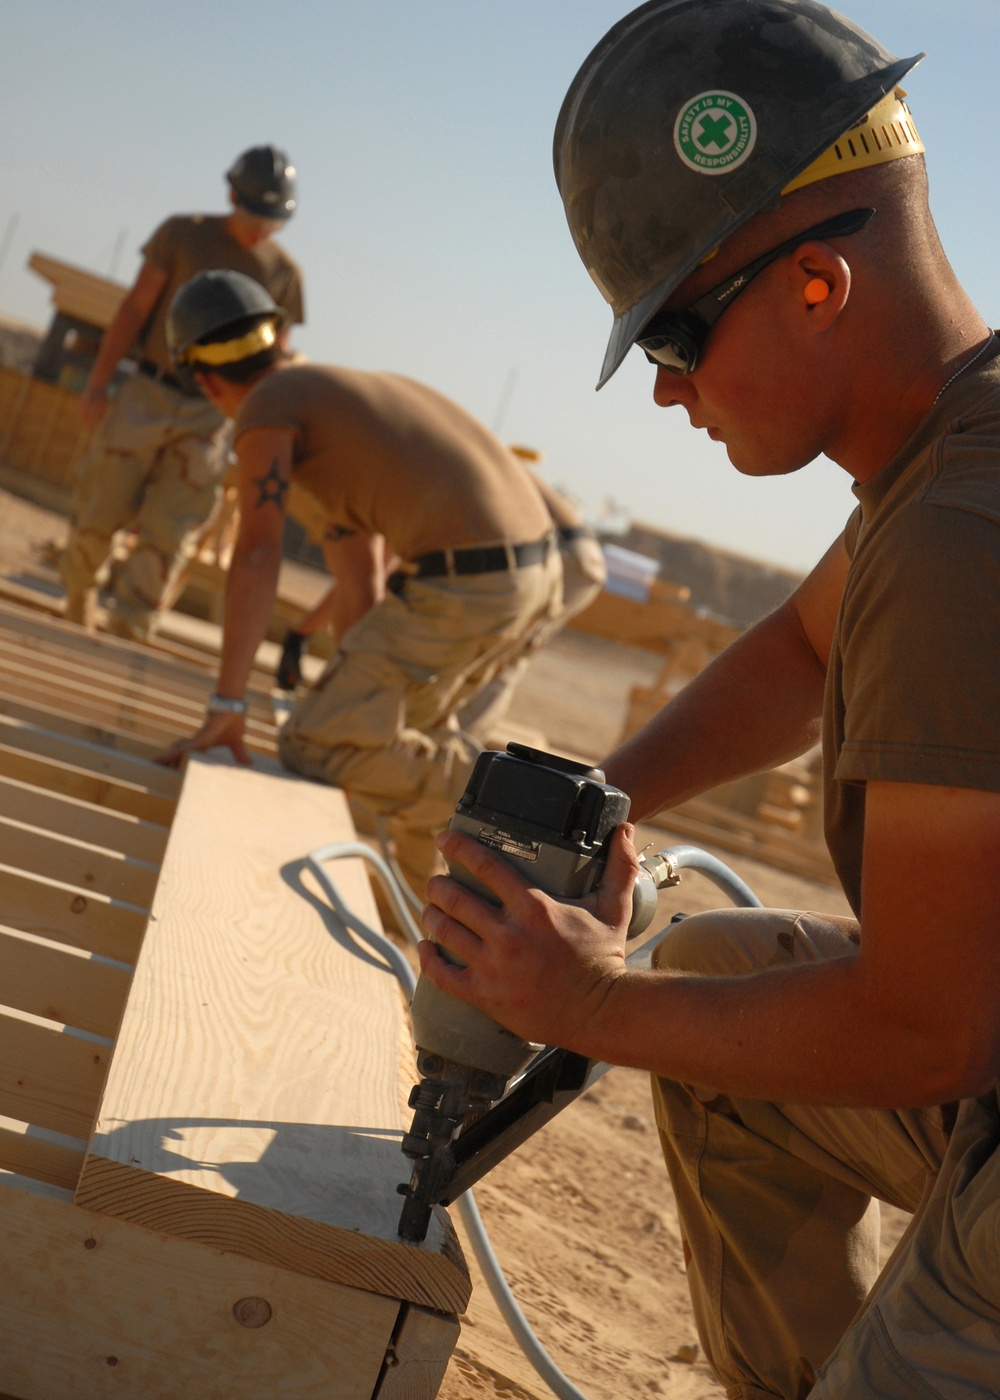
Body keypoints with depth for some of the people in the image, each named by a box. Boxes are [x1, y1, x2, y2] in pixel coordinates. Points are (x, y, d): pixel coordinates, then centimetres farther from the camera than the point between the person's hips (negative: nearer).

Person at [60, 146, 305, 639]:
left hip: (210, 416, 1)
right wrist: (97, 384, -7)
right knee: (103, 510, 2)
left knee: (168, 533, -7)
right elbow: (134, 308, -1)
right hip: (148, 395, -1)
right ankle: (79, 580, 31)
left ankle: (126, 630, -5)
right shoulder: (182, 234, 0)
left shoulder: (285, 274, 4)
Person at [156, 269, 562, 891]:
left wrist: (226, 707, -9)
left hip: (462, 585, -9)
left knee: (312, 748, -1)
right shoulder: (347, 395, 29)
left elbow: (257, 558, -10)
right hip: (536, 569, 9)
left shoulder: (268, 406, 2)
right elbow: (363, 585, 30)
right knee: (408, 716, 31)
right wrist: (350, 704, 34)